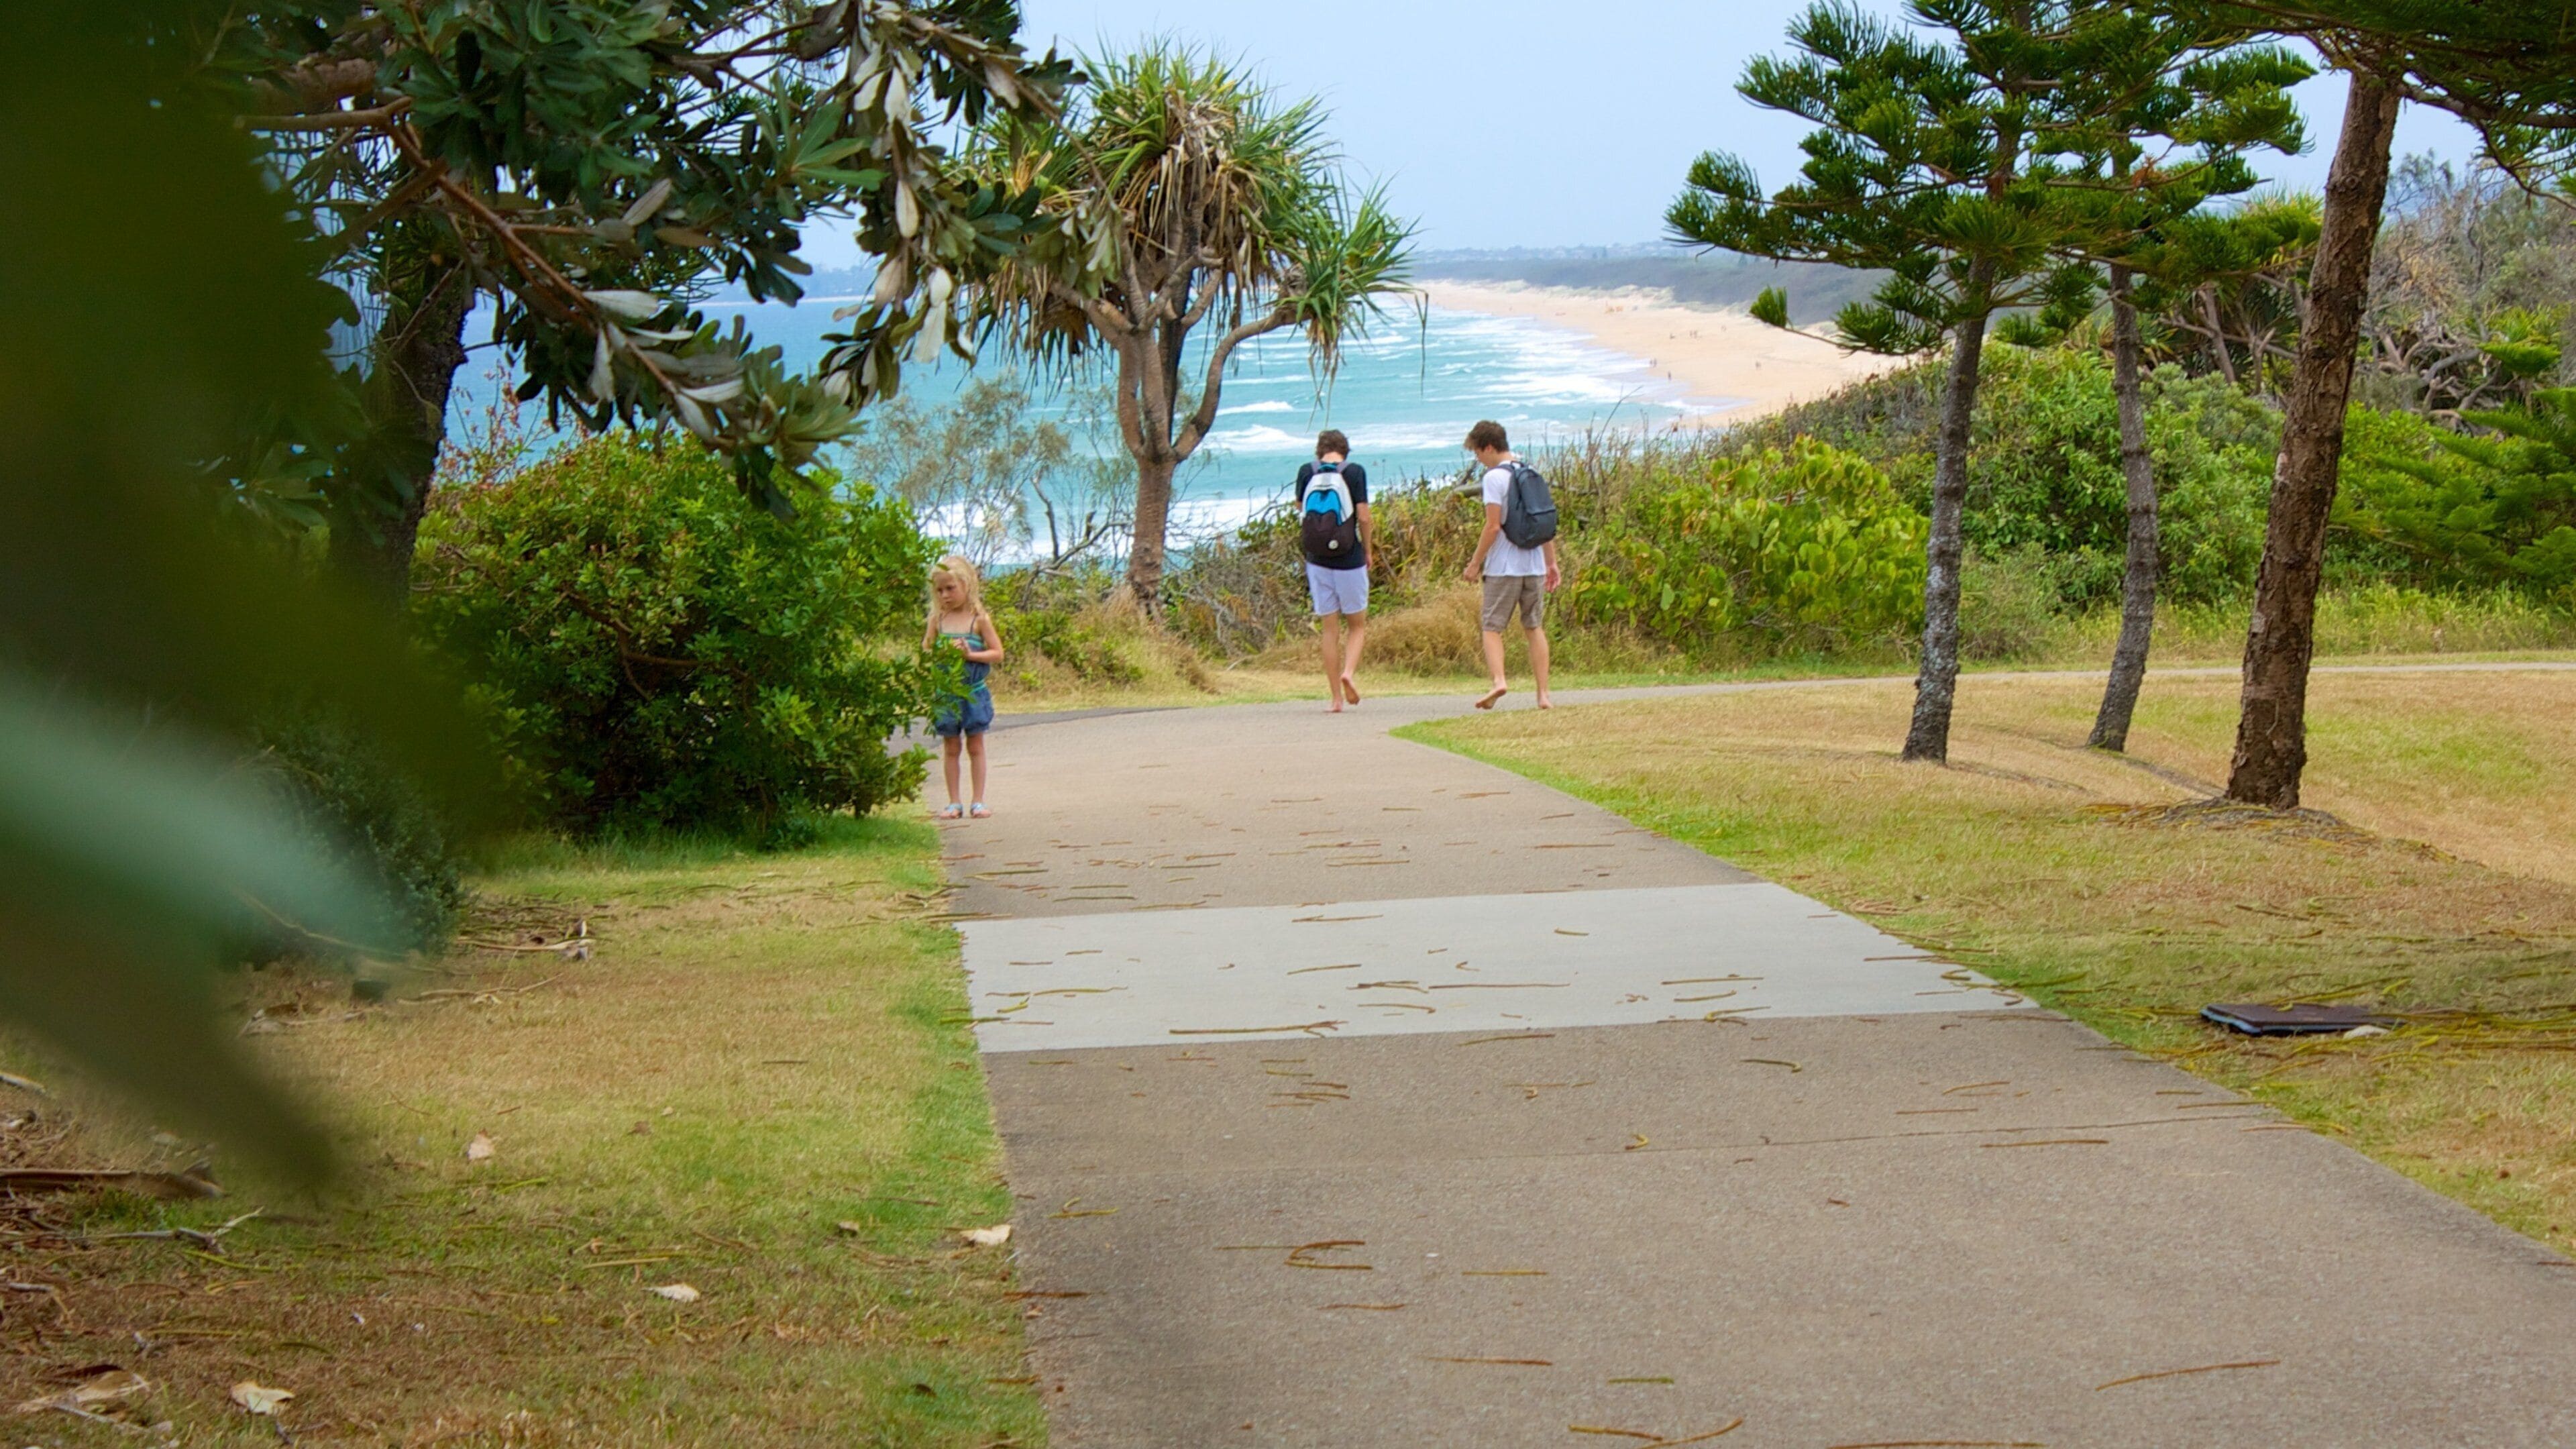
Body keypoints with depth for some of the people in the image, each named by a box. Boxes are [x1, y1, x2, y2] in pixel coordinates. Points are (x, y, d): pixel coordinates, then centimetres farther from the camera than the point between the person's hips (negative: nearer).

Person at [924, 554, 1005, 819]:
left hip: (973, 691, -2)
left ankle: (978, 802, 11)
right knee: (951, 747, 7)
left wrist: (971, 654, -19)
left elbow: (997, 653, -6)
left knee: (975, 746, 5)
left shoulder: (979, 619, -4)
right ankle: (954, 803, 11)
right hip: (945, 694, 2)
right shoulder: (938, 620, 3)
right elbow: (925, 650, 7)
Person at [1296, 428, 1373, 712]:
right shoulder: (1354, 472, -7)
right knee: (1358, 625, 12)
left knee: (1329, 629, 8)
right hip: (1350, 560, -2)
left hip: (1317, 561, 2)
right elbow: (1363, 517, -9)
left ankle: (1335, 697, 6)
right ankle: (1349, 672, -14)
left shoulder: (1306, 473, 1)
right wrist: (1367, 551, 4)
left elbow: (1300, 511, 11)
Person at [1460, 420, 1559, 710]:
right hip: (1534, 565, 6)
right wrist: (1551, 562, 20)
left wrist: (1475, 563, -6)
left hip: (1503, 567, -6)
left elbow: (1493, 526, -15)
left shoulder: (1495, 477, -10)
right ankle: (1543, 694, 7)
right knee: (1535, 627, 11)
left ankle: (1499, 680, -22)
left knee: (1492, 627, 0)